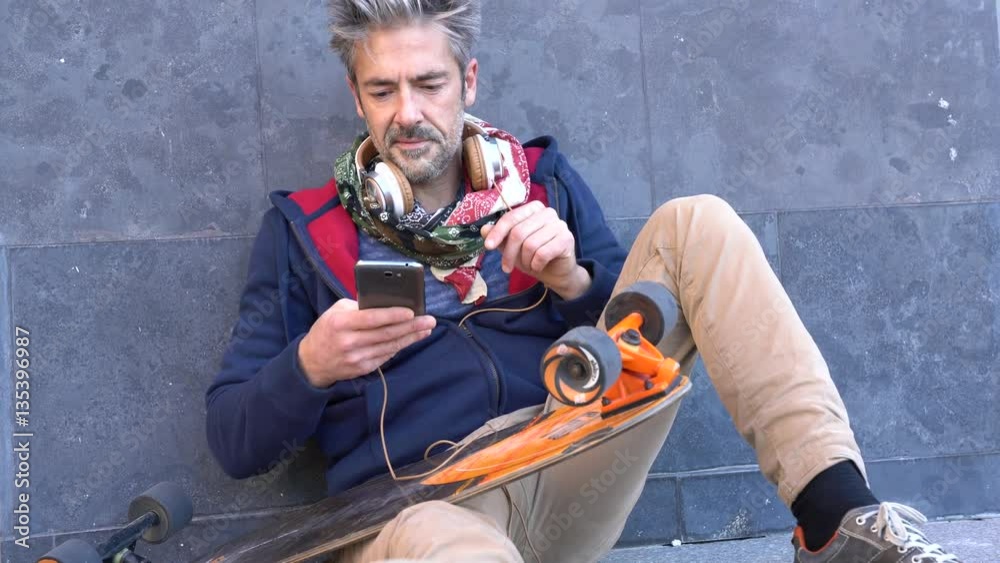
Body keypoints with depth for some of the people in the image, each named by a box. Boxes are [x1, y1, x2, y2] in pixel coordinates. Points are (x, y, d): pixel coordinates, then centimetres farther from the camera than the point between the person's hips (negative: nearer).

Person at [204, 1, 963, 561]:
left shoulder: (541, 178, 15)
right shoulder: (303, 229, 8)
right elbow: (234, 442, 5)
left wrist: (573, 278, -8)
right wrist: (310, 366, -17)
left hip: (571, 474, 4)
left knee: (694, 225, -9)